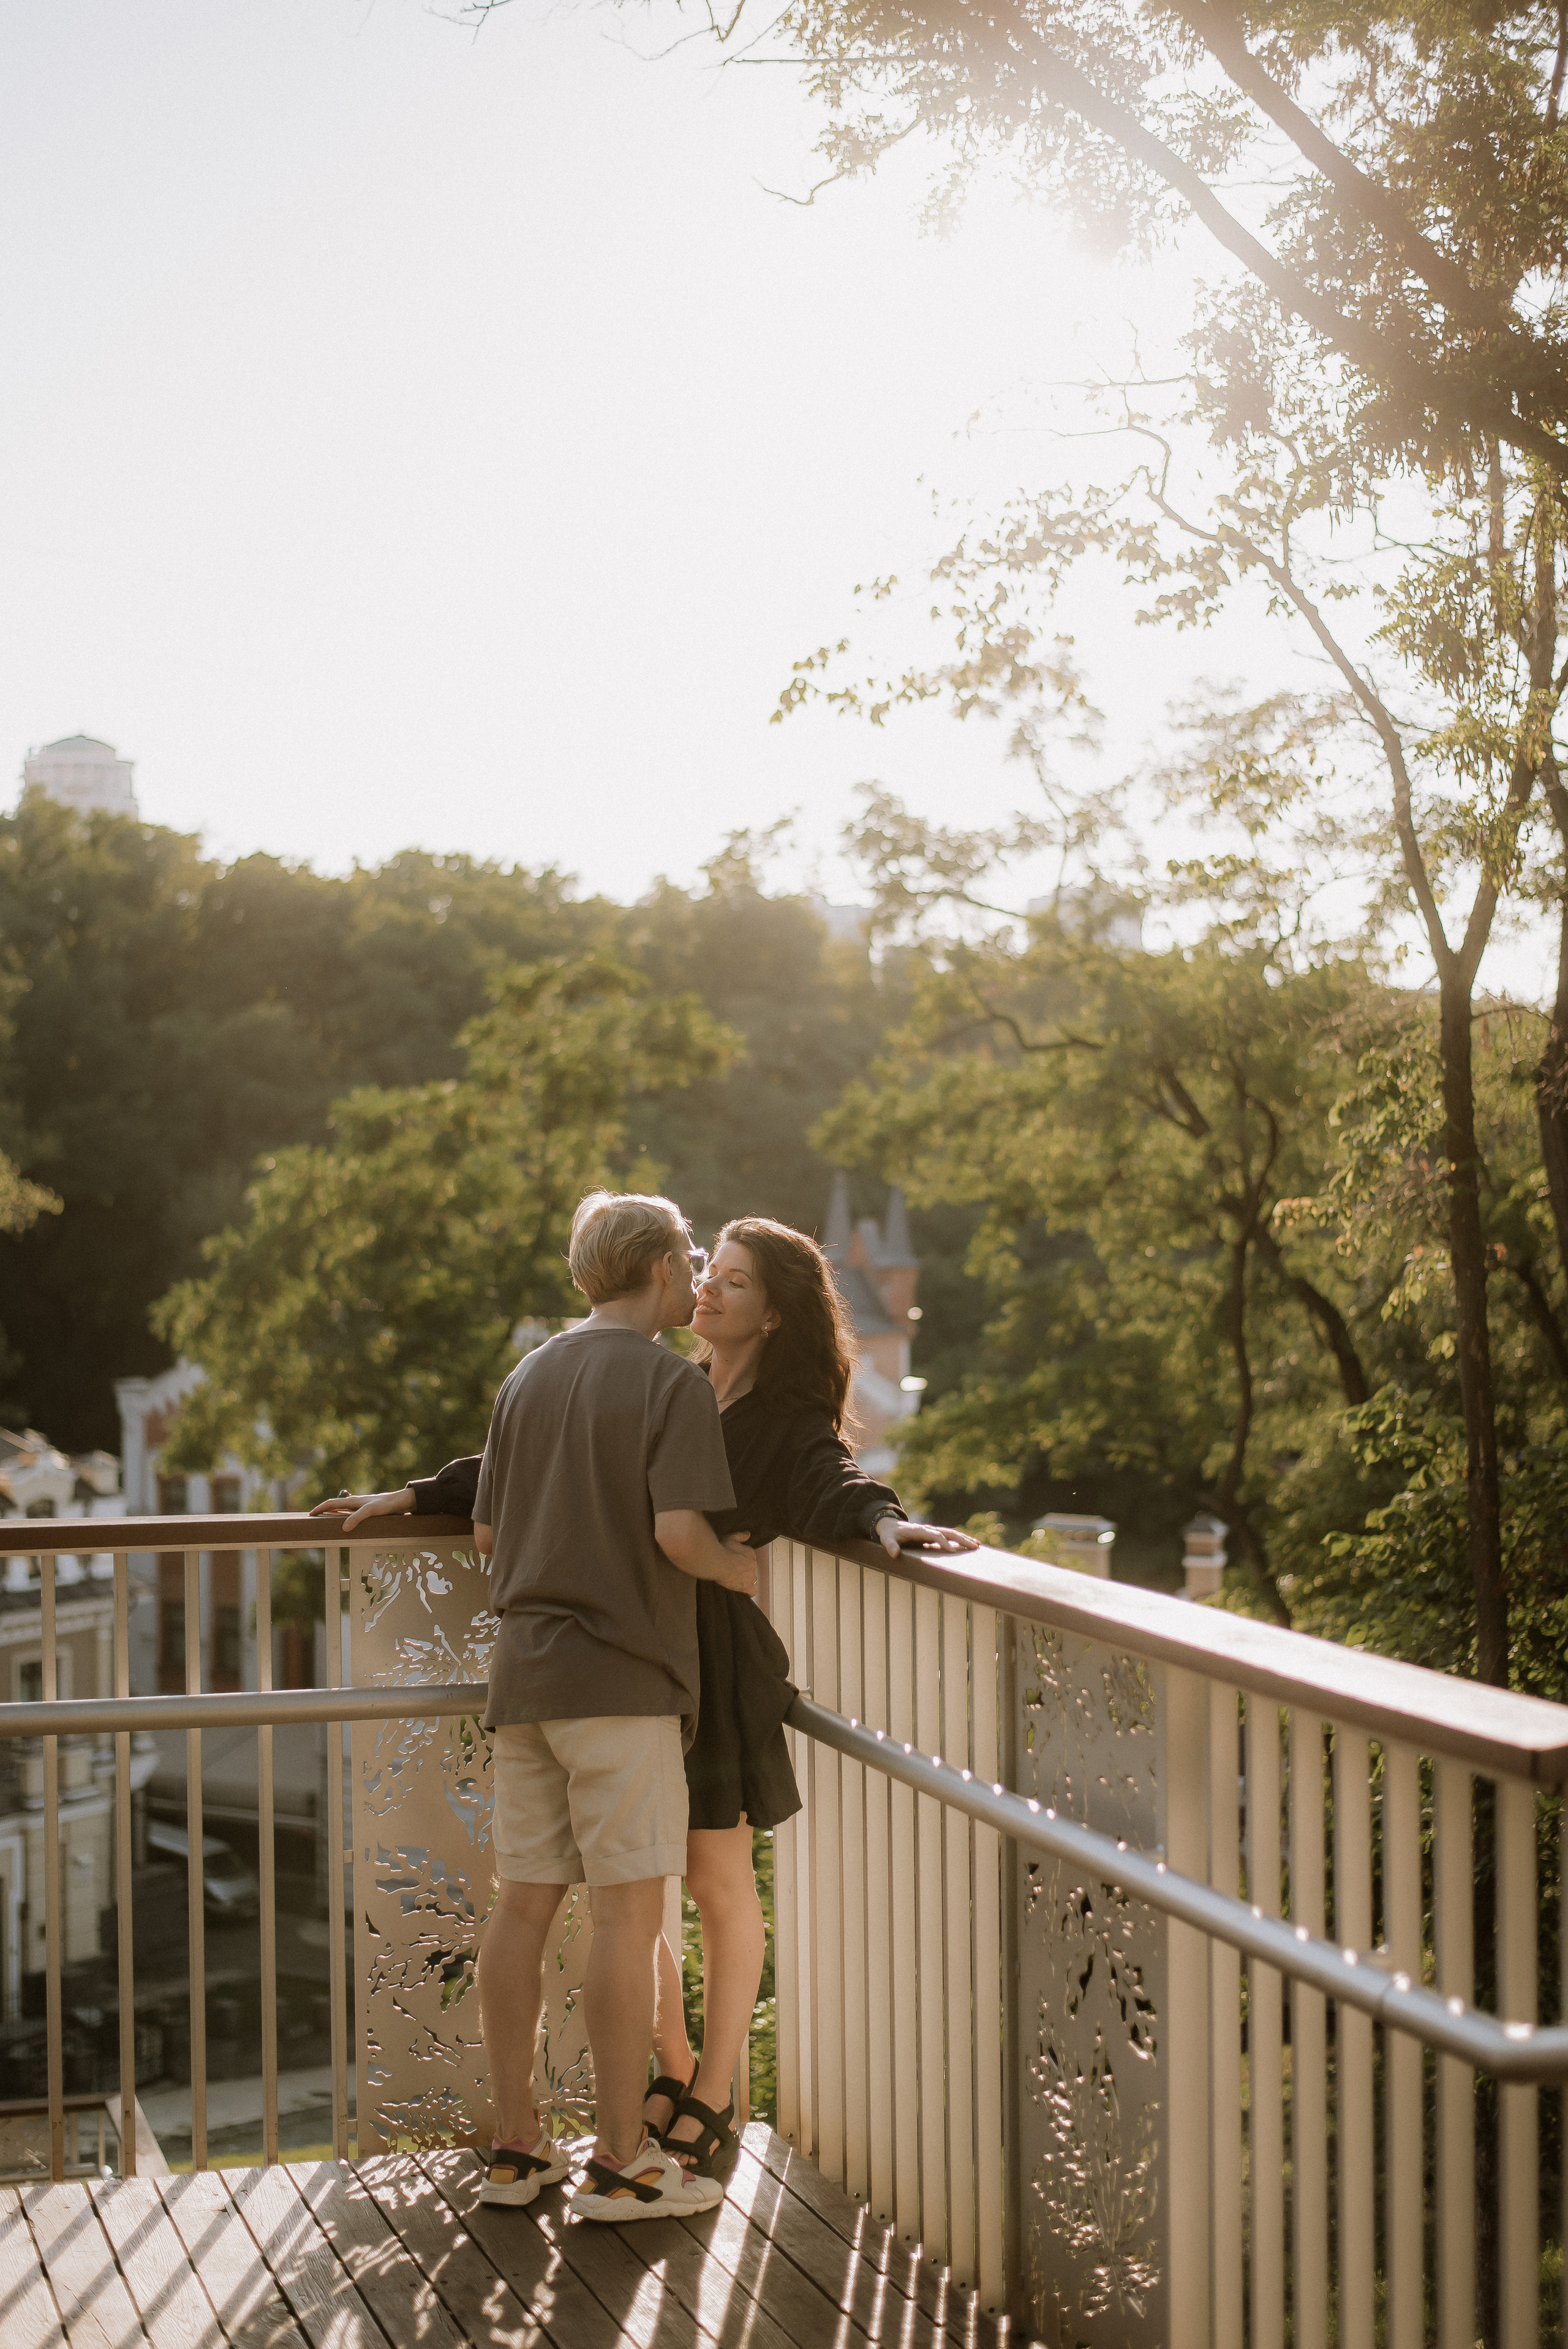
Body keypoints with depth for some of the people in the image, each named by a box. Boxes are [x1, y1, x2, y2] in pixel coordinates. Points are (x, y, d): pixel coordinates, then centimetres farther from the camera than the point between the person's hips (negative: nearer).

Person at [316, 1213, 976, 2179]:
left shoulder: (789, 1423, -1)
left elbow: (830, 1481, -22)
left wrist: (883, 1520, -45)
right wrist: (414, 1497, 19)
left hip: (713, 1662, -5)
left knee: (718, 1881, 3)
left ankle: (713, 2101, 16)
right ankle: (674, 2074, 25)